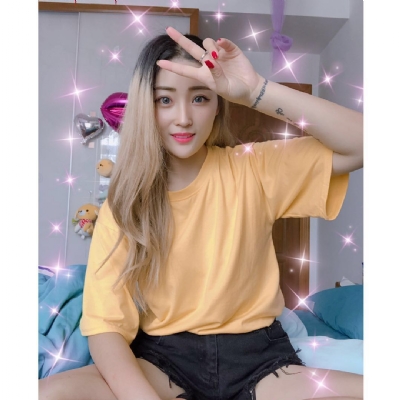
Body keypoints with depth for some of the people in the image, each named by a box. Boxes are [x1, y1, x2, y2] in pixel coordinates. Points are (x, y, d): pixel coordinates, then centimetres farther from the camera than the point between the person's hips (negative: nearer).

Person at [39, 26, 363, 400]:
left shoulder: (252, 170, -4)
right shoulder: (125, 203, -4)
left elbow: (359, 144, -14)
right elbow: (105, 326, -9)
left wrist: (256, 92, -24)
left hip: (255, 353, 1)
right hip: (163, 355, 1)